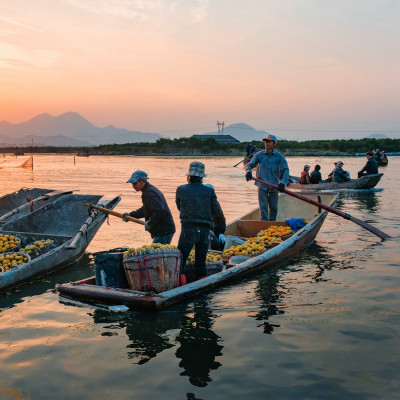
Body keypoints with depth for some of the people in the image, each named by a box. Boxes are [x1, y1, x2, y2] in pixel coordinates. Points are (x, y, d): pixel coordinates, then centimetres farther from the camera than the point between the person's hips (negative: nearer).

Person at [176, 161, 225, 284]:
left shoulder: (181, 190, 4)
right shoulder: (209, 191, 5)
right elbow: (217, 213, 4)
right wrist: (220, 232, 12)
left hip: (188, 229, -2)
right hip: (205, 230, 2)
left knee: (180, 260, 3)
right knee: (201, 262, 14)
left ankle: (181, 282, -12)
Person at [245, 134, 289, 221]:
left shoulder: (279, 156, -2)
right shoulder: (259, 155, 0)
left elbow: (285, 170, -9)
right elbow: (250, 165, 4)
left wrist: (283, 183, -25)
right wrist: (248, 172, -21)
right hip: (262, 185, -1)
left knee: (273, 207, 11)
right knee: (263, 207, -6)